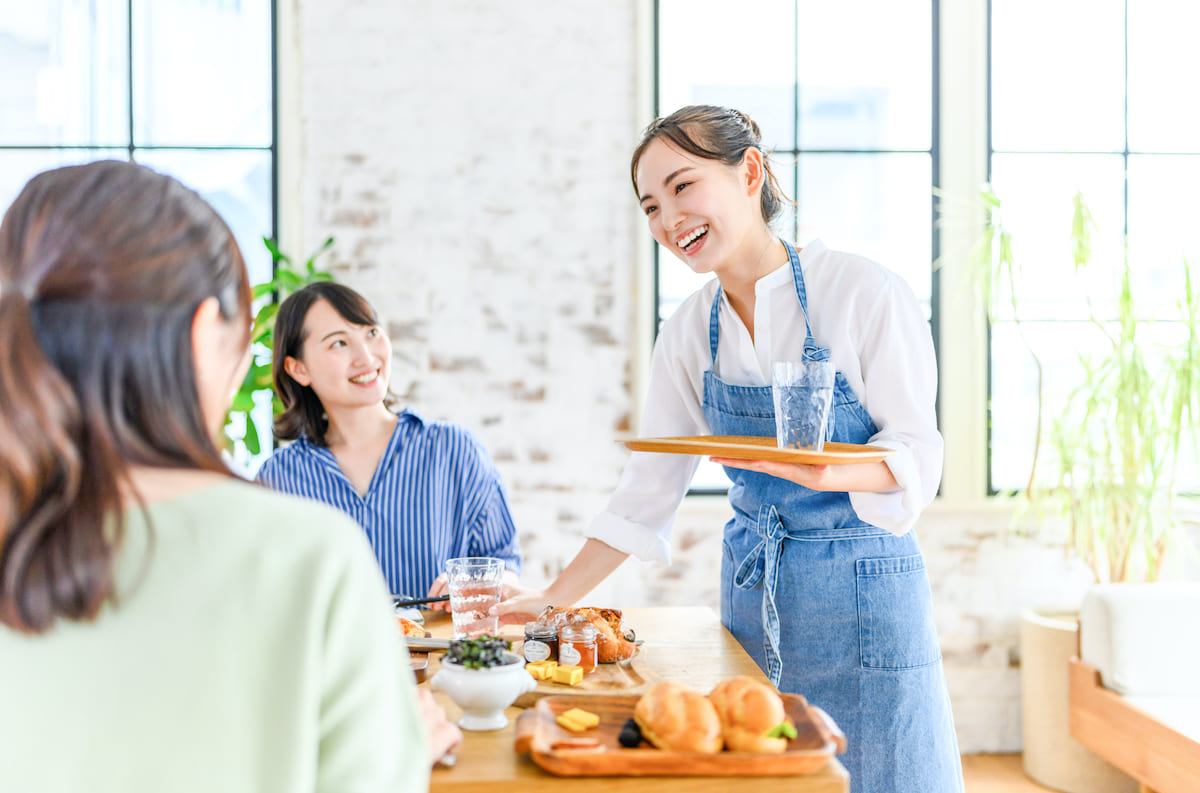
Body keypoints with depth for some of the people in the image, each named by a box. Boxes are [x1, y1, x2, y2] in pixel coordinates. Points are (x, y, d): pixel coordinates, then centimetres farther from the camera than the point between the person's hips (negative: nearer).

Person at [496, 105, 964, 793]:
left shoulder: (863, 292, -11)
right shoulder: (690, 331, 4)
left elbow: (917, 452, -10)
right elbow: (648, 489, 7)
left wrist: (830, 470, -31)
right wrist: (554, 599, 3)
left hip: (861, 590, -4)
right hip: (750, 592, 4)